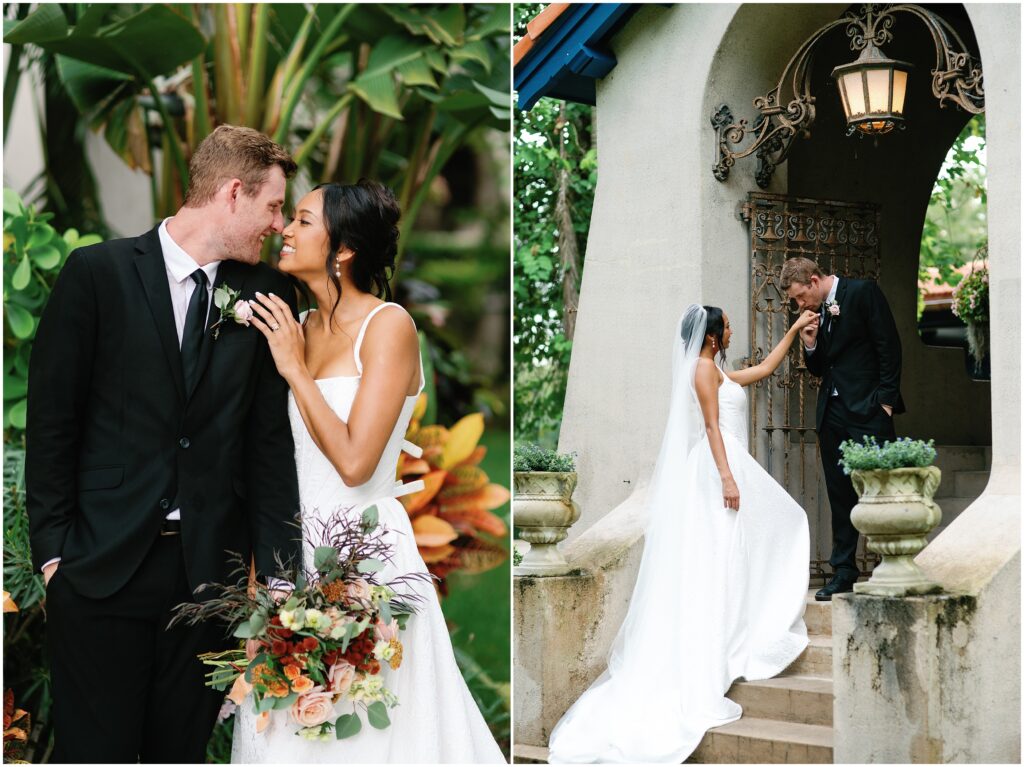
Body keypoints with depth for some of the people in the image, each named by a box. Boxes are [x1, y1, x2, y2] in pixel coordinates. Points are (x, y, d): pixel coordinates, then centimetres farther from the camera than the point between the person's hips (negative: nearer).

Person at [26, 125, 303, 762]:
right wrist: (54, 548, -3)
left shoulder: (265, 292, 5)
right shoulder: (97, 273, -3)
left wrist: (277, 572, 2)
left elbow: (270, 441, 6)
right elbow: (51, 419, -1)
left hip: (210, 568, 3)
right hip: (102, 566, -2)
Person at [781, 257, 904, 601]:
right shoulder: (814, 312, 14)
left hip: (868, 409, -7)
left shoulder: (863, 292, -6)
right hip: (832, 412, 7)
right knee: (840, 495, 8)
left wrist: (885, 400, -12)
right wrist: (810, 344, -2)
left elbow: (889, 346, -9)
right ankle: (843, 572, 13)